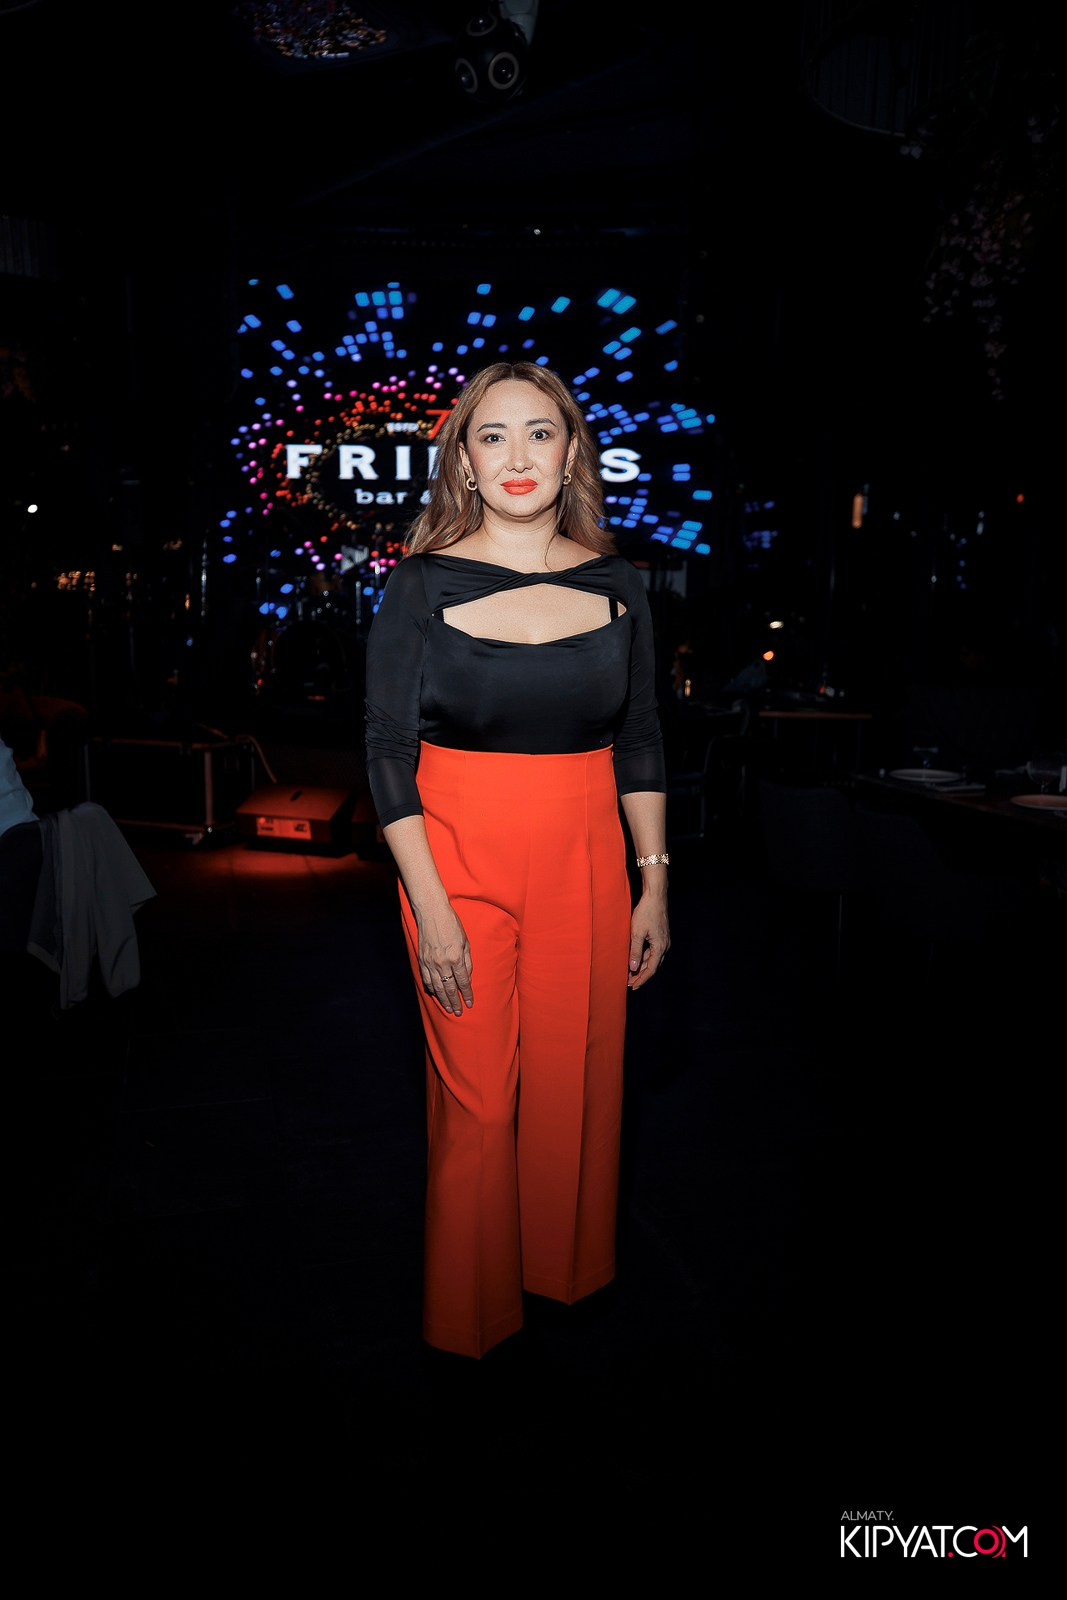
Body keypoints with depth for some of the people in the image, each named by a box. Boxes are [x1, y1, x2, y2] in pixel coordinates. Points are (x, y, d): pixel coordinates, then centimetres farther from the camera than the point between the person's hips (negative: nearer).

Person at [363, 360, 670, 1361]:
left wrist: (655, 885, 6)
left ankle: (568, 1270, 38)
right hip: (460, 860, -2)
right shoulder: (421, 586, -5)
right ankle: (473, 1312, 28)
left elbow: (640, 743, 9)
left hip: (586, 861, 3)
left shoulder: (615, 584, 4)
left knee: (578, 1080, 12)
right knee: (476, 1100, 5)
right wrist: (431, 907, -12)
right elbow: (389, 753, -6)